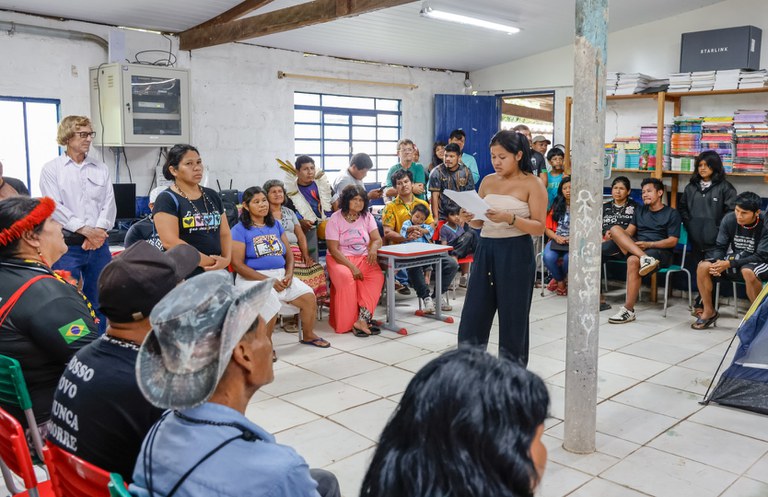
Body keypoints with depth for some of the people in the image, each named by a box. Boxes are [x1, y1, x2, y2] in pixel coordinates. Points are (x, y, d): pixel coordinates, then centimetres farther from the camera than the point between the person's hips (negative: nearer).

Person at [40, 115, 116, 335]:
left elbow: (109, 203, 4)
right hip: (67, 245, -3)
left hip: (98, 244, 3)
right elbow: (55, 206, -8)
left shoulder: (101, 168, 11)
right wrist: (85, 230, -16)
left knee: (99, 300, 11)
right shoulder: (51, 169, 1)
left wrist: (98, 230, -12)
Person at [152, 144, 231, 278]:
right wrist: (210, 261, -15)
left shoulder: (212, 196, 13)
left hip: (216, 274, 5)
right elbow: (170, 242, -16)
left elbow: (225, 233, 13)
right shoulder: (167, 199, -6)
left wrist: (227, 259, -6)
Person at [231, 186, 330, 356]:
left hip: (280, 275, 6)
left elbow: (289, 253, 14)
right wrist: (268, 280, -17)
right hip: (254, 278, -5)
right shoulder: (239, 230, -4)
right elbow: (238, 264, -11)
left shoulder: (276, 225, 14)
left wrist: (289, 274, -8)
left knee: (309, 297, -9)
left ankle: (308, 336, 15)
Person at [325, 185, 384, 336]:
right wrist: (351, 266, -21)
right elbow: (333, 249, -10)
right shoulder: (335, 219, -4)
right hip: (340, 259, -3)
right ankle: (347, 323, -25)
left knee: (377, 276, -27)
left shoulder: (367, 217, 9)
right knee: (346, 277, -36)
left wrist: (373, 249, -24)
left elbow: (377, 239, 2)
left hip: (363, 258, 4)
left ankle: (362, 319, -32)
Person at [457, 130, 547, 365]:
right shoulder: (487, 181, 11)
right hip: (486, 250, 5)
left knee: (512, 317, 4)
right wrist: (469, 218, -7)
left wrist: (510, 218, -23)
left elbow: (539, 227, -9)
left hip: (516, 254, -5)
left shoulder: (532, 184, -4)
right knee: (473, 314, 3)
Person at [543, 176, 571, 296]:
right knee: (548, 257, -31)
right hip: (556, 240, 2)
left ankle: (563, 279, -1)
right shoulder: (556, 206, 14)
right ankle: (560, 281, -2)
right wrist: (556, 237, -9)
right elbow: (547, 228, 10)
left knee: (568, 258, -36)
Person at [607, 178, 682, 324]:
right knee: (615, 228, -19)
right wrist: (616, 236, -11)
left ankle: (629, 310, -35)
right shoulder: (640, 210, 22)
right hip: (635, 247, 5)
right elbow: (628, 232, 13)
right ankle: (644, 259, -38)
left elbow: (672, 241, -4)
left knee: (633, 260, -38)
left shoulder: (672, 214, 5)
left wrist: (648, 244, -17)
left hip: (660, 252, -5)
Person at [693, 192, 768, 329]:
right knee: (703, 267, -20)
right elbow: (719, 247, -1)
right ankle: (709, 311, -5)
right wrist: (718, 262, -24)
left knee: (748, 272, -39)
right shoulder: (729, 219, -8)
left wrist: (730, 264, -29)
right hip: (734, 260, 4)